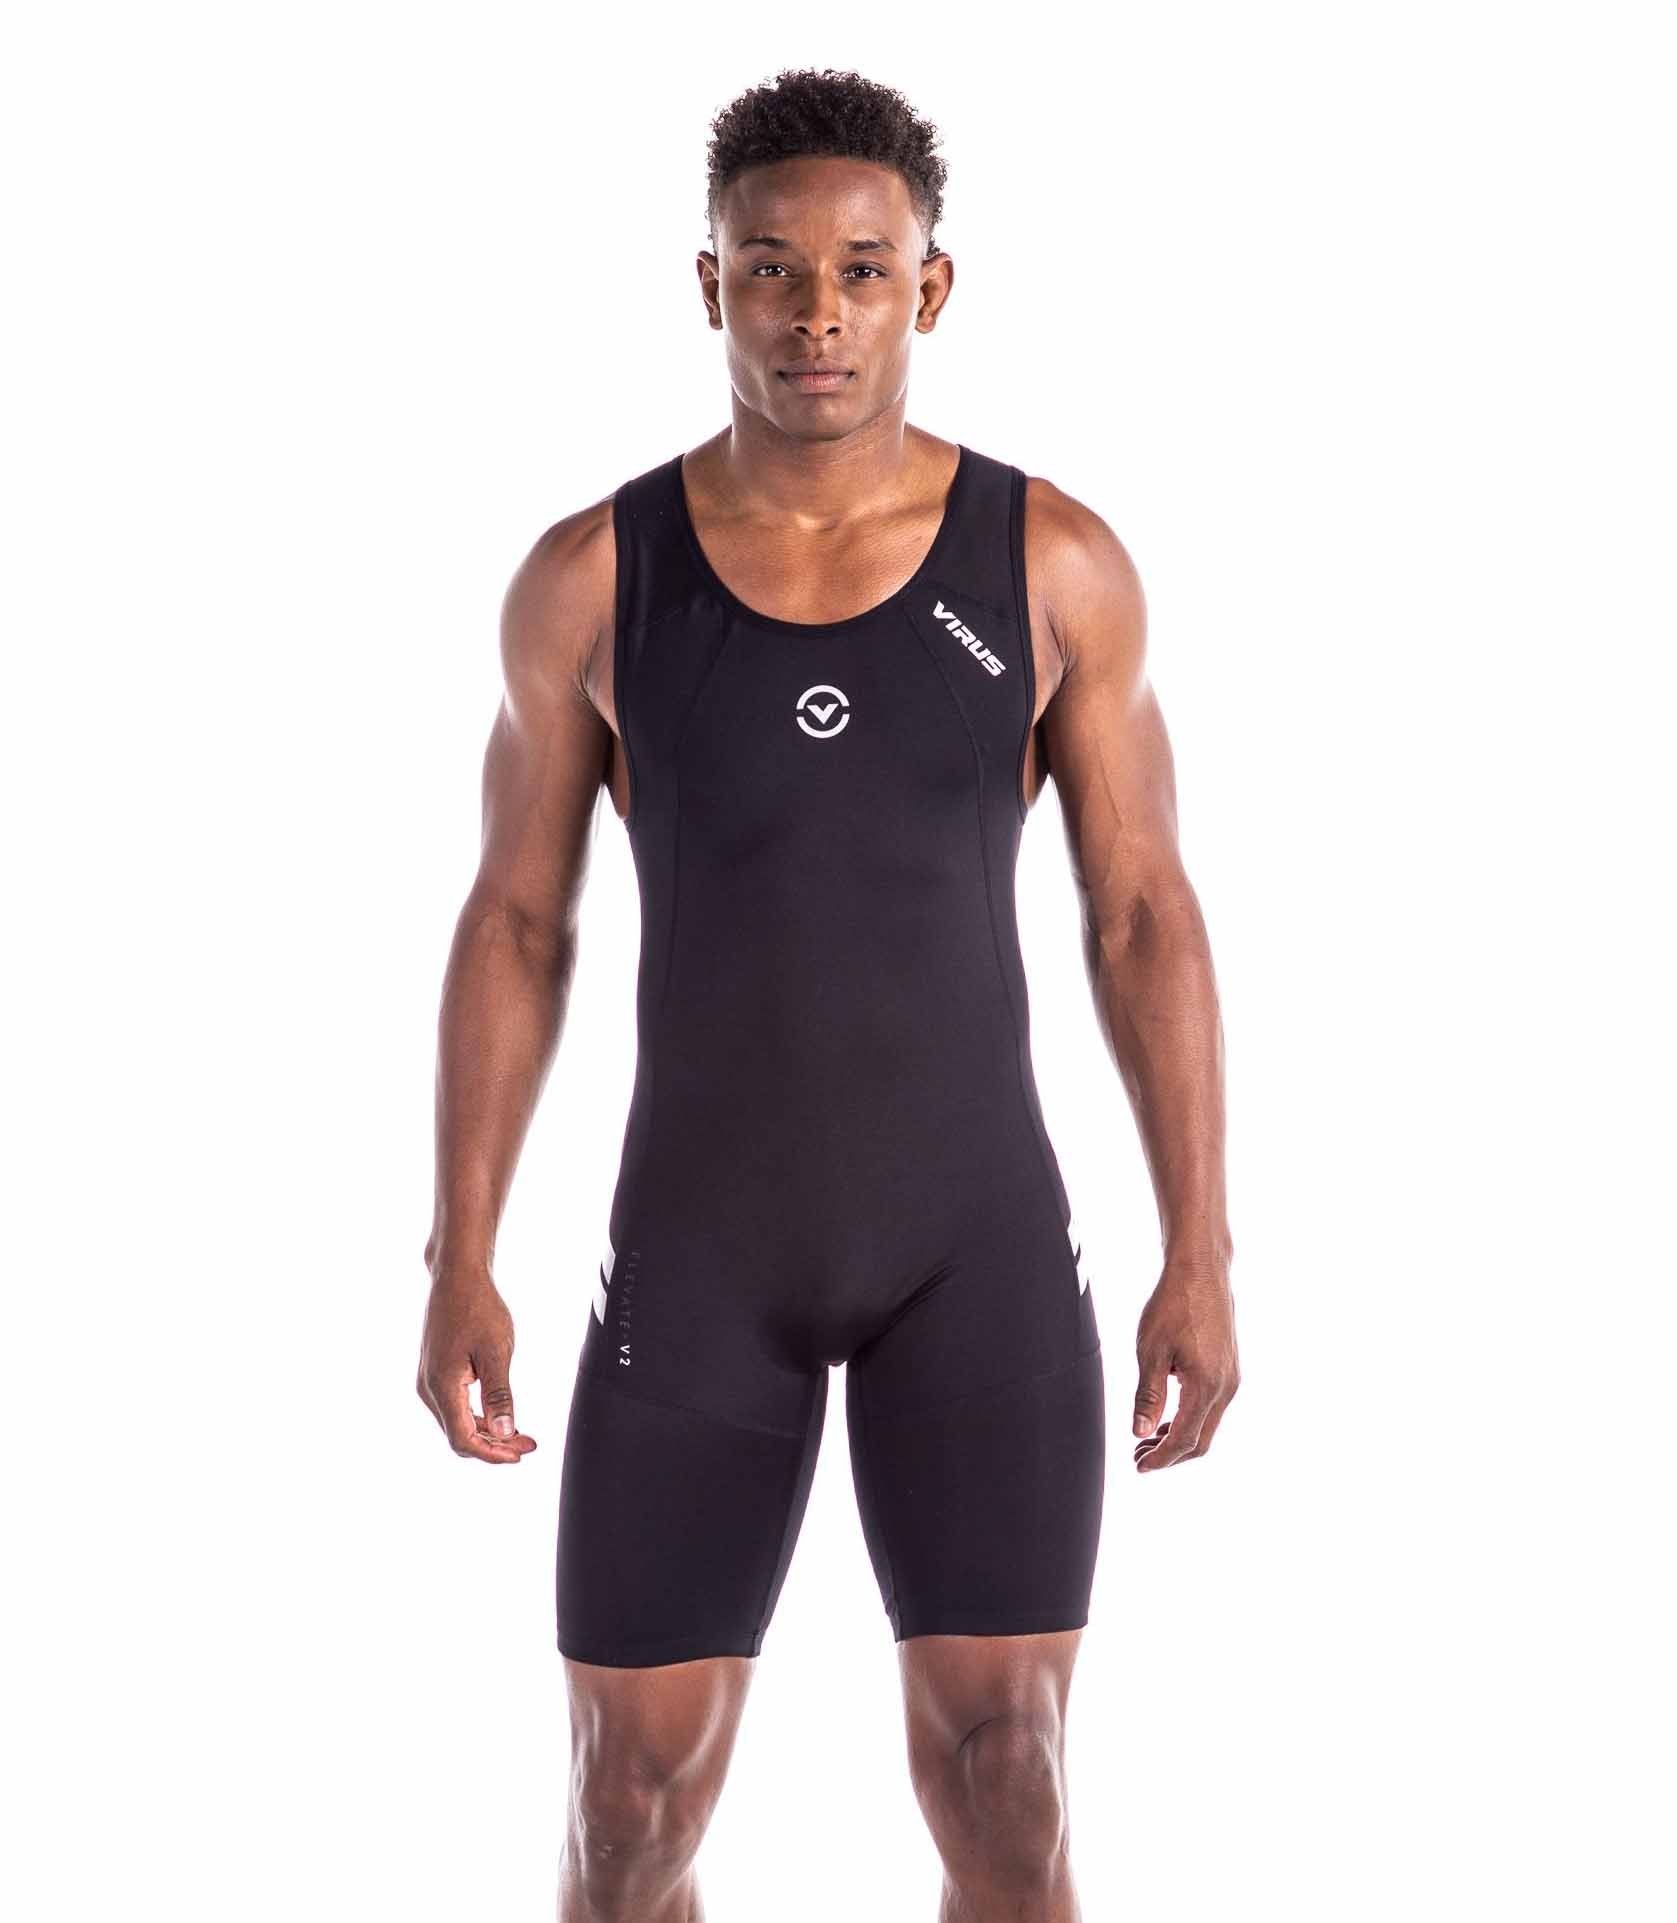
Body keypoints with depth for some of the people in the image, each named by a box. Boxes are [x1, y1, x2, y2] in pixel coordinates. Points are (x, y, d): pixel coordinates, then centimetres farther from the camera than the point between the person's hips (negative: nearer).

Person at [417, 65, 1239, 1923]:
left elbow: (1144, 916, -1)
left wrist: (1202, 1257, -5)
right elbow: (514, 924, 2)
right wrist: (457, 1263, -2)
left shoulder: (1056, 563, -6)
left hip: (980, 1240, 0)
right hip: (702, 1241, 1)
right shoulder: (590, 577, -5)